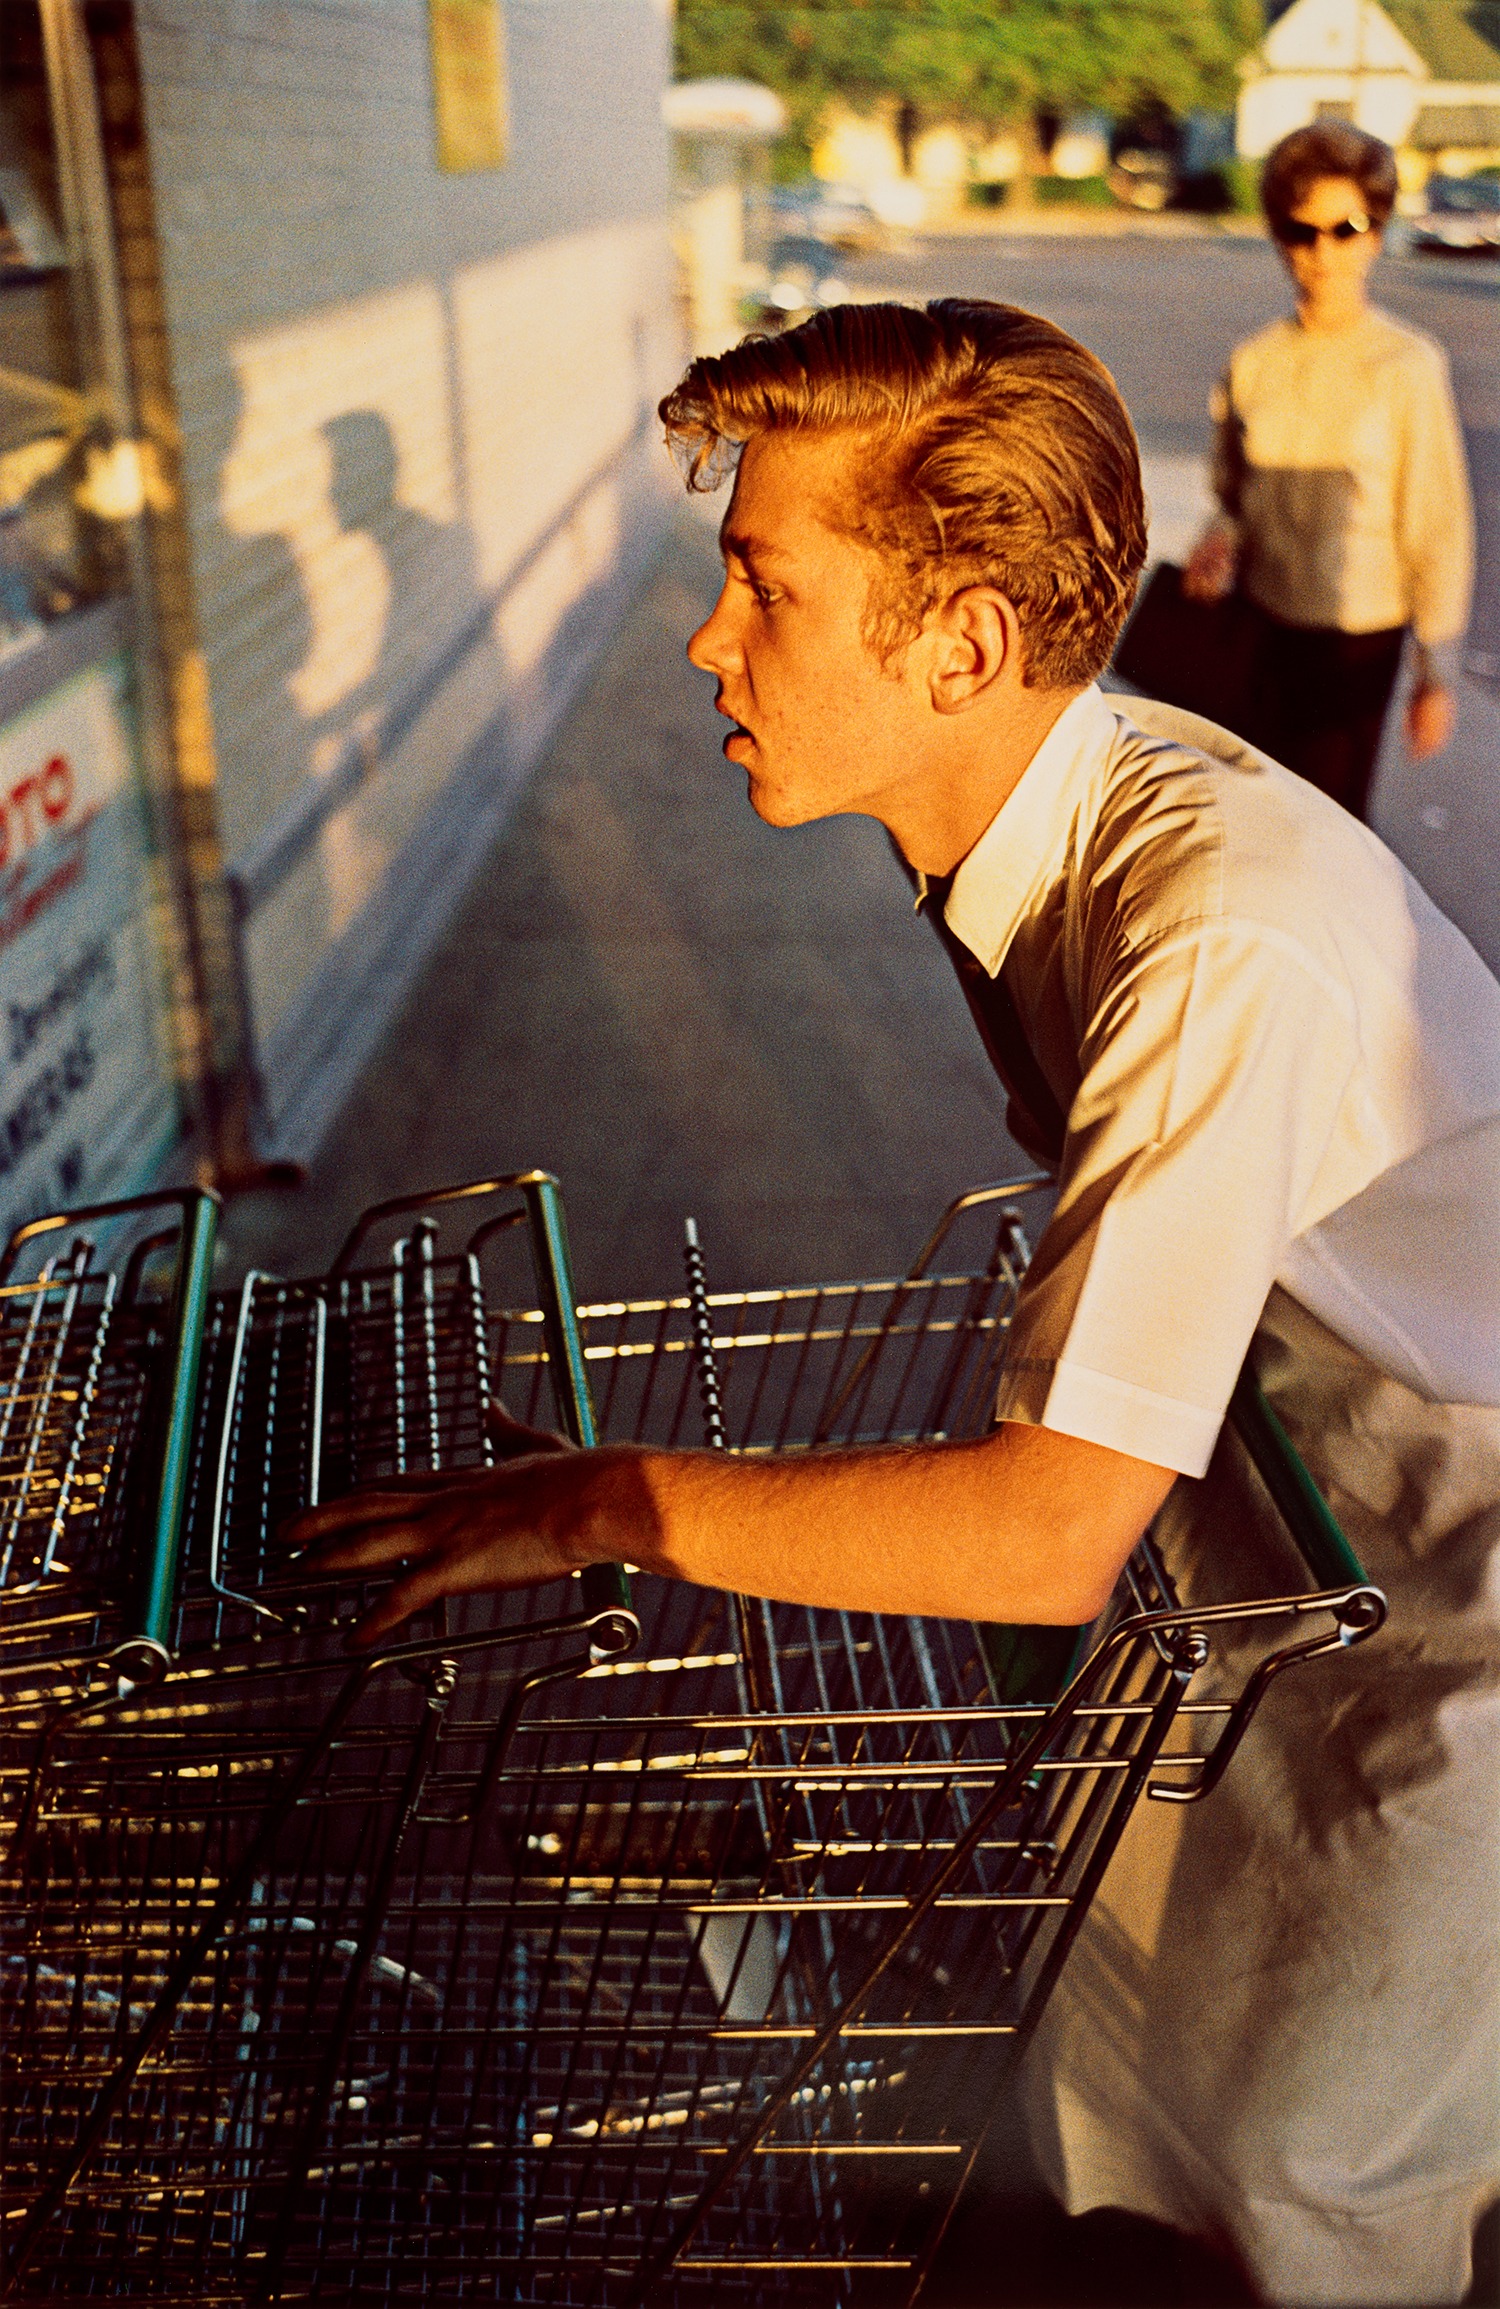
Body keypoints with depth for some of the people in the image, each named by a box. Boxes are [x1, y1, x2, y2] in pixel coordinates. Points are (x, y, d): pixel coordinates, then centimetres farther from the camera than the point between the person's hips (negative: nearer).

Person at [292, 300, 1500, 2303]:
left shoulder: (1226, 946, -36)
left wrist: (594, 1503, -28)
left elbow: (1052, 1535, -36)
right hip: (1338, 1536, 7)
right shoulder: (1048, 815, -8)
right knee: (1132, 2044, 20)